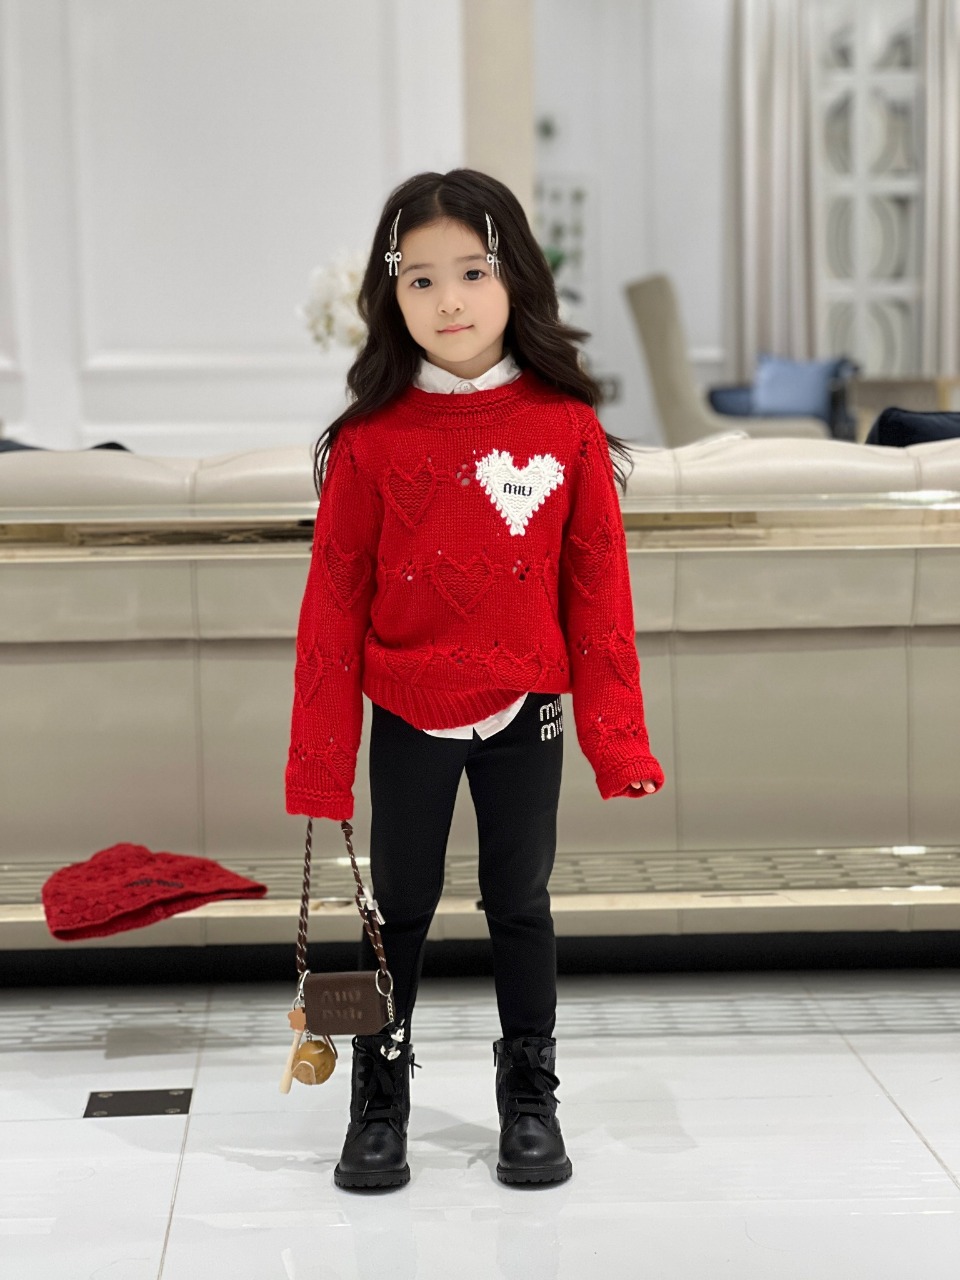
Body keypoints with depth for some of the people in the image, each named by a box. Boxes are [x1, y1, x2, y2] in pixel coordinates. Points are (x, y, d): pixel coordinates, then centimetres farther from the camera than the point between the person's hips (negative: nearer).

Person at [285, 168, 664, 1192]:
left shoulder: (566, 426, -6)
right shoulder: (370, 438, -7)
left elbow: (598, 590, -2)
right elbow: (335, 601, -4)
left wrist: (617, 735, -4)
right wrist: (320, 761, -4)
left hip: (524, 717, 0)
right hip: (406, 719, 0)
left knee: (520, 905, 13)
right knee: (399, 907, 12)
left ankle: (530, 1099, 28)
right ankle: (378, 1103, 27)